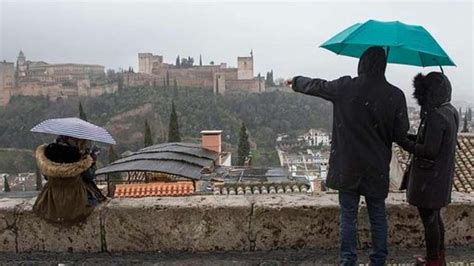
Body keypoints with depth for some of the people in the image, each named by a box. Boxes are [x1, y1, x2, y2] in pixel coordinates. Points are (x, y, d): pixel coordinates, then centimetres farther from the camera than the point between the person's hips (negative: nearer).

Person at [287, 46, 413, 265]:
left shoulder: (344, 88, -10)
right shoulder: (395, 95, -8)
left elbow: (315, 85, 8)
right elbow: (401, 135, -6)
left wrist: (295, 81, 28)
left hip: (347, 166, -1)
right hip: (377, 169, 1)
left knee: (348, 217, 11)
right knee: (378, 217, 16)